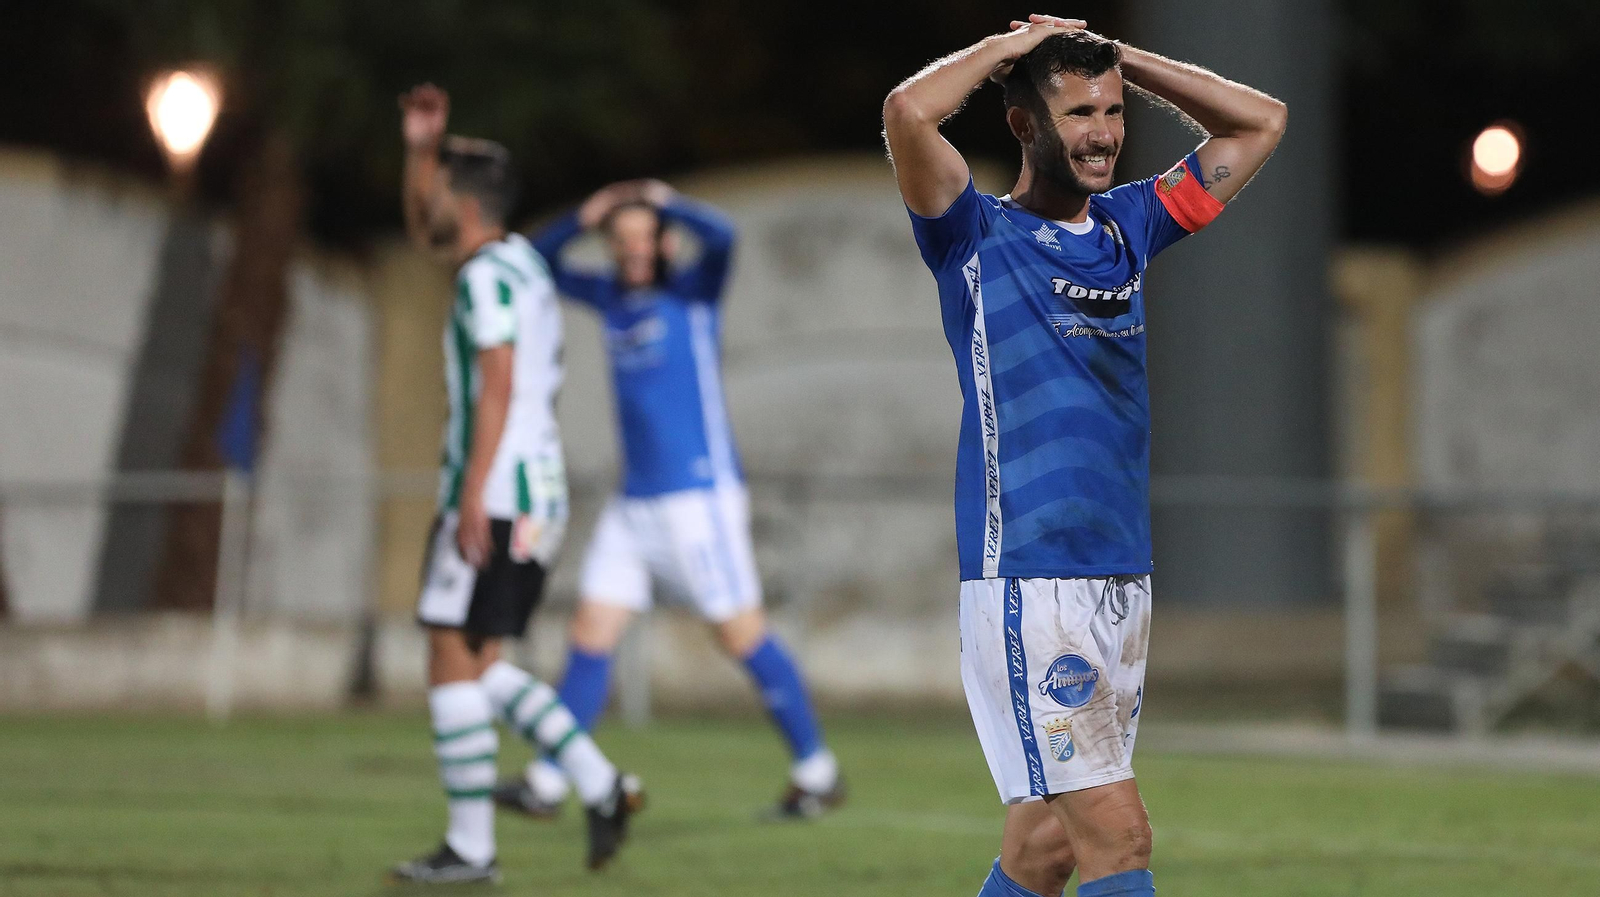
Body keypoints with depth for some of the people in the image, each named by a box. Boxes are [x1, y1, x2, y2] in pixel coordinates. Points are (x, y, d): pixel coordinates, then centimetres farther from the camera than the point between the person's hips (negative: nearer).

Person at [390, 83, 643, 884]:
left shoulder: (486, 276, -11)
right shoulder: (519, 260, 18)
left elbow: (499, 386, -20)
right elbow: (423, 233, 35)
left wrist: (474, 495, -24)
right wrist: (422, 146, 23)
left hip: (492, 496, -9)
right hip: (541, 498, 9)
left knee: (453, 666, -5)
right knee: (482, 668, 14)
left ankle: (470, 847, -6)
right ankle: (600, 786, 4)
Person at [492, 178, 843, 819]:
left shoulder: (692, 291, -5)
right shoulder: (611, 298, 12)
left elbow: (721, 235, -24)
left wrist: (663, 200, -8)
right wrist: (581, 220, 3)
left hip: (700, 496, -6)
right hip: (634, 503, 6)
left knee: (742, 636, -3)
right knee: (591, 635, 1)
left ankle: (817, 773, 6)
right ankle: (547, 784, 2)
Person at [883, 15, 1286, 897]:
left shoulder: (1127, 227, 15)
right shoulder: (978, 236, -2)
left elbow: (1260, 121, 22)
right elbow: (908, 113, -21)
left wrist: (1117, 55, 12)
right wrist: (1012, 44, -4)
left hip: (1123, 581, 7)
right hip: (1026, 583, -6)